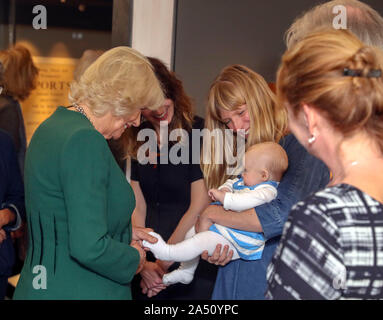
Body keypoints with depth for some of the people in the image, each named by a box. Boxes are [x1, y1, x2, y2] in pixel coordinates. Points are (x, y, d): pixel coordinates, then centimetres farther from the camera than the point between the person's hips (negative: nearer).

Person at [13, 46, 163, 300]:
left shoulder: (55, 125, 8)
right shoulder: (85, 141, -22)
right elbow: (89, 248, -27)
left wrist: (124, 235, 13)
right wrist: (134, 258, -9)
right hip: (77, 292, -9)